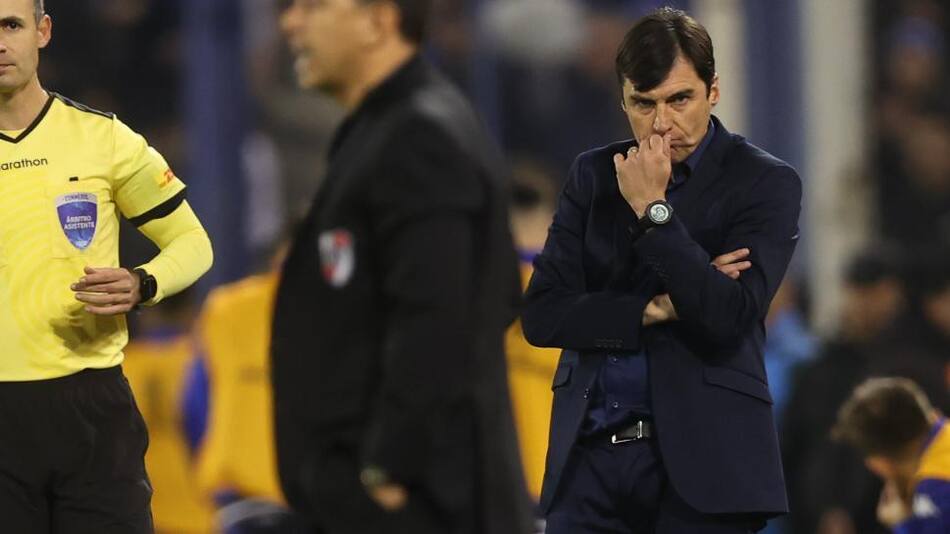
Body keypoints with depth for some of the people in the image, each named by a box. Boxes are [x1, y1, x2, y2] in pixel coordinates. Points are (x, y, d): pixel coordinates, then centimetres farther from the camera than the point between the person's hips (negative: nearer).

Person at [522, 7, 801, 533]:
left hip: (698, 456, -3)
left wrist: (653, 210, -14)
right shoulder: (594, 175, 11)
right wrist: (655, 311, -8)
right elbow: (540, 315, 4)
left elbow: (728, 318, -14)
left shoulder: (764, 183, -1)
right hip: (590, 454, 3)